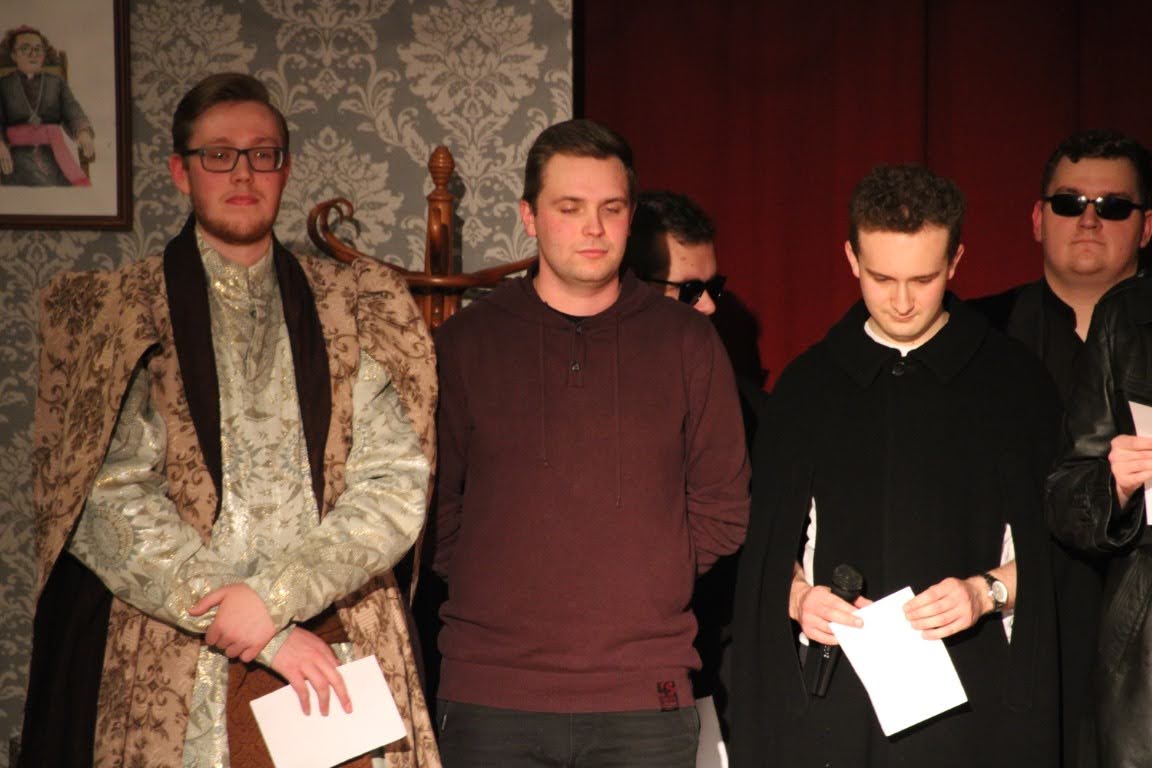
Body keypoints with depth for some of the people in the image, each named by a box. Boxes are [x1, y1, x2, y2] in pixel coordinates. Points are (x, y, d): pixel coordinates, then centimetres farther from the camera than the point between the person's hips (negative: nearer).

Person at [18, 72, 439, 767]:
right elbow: (112, 502, -6)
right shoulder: (117, 313, 4)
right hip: (176, 677, -1)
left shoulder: (357, 308, 9)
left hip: (339, 662, 2)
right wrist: (271, 633, -12)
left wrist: (278, 594, -14)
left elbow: (396, 486, 0)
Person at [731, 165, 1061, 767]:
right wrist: (798, 595, -4)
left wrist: (988, 591, -11)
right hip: (836, 691, 2)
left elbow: (1054, 547, 6)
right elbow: (770, 542, 15)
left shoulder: (1014, 382, 5)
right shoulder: (808, 385, 11)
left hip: (974, 695, -1)